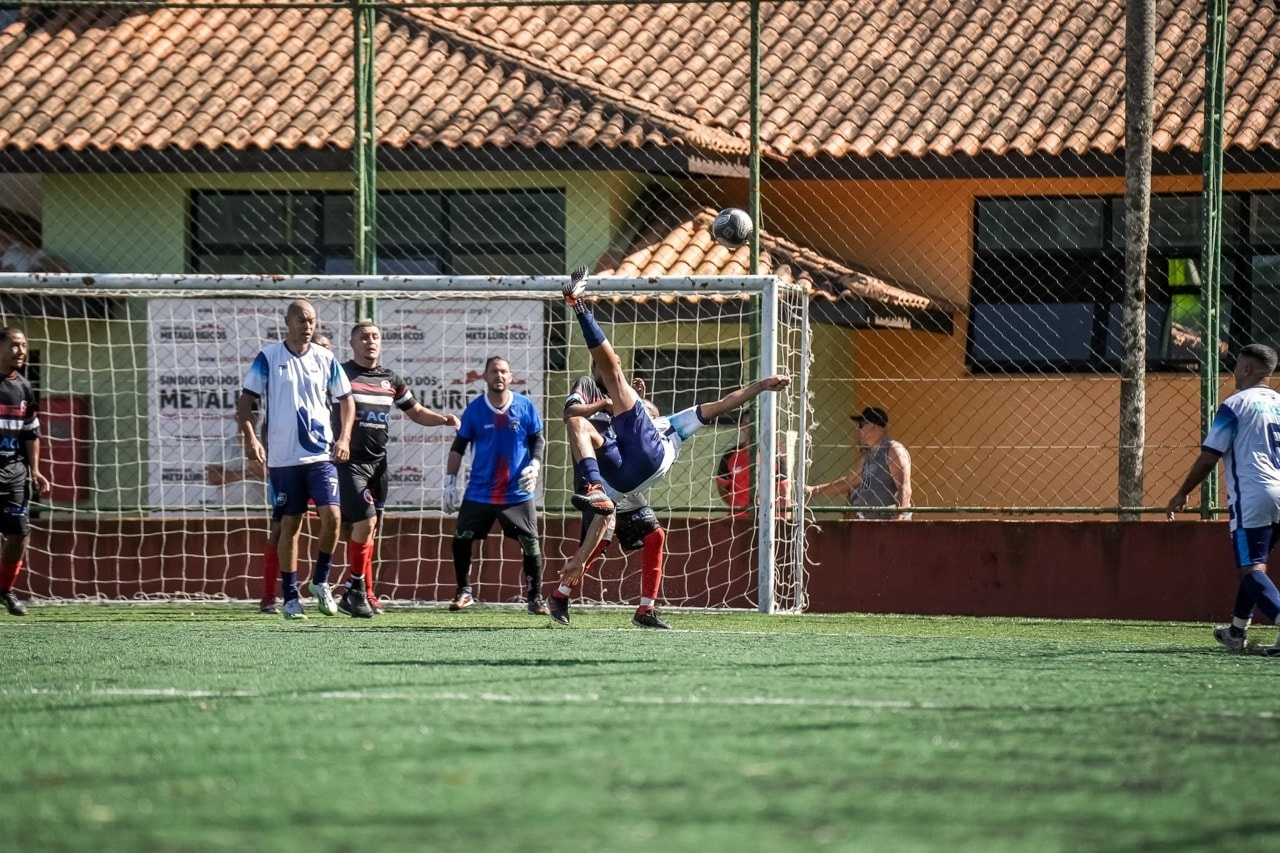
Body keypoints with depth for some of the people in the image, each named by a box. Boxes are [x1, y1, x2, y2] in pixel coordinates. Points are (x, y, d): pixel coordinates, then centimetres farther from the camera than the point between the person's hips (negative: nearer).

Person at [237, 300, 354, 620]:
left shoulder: (325, 359, 6)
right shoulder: (268, 358, -1)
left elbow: (346, 400, 13)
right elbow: (245, 400, 0)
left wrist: (344, 438, -1)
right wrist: (250, 437, -14)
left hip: (321, 454, 1)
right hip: (283, 458, -1)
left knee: (331, 515, -13)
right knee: (290, 525, 2)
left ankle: (321, 581, 8)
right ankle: (290, 597, 11)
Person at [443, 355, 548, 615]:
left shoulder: (525, 407, -3)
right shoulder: (474, 409, -2)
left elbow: (538, 440, 7)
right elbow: (458, 447, 5)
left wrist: (535, 465, -11)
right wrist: (450, 482, 1)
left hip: (517, 493, -1)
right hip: (479, 493, 1)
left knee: (530, 544, -3)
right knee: (461, 539, -3)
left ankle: (535, 596, 10)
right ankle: (464, 592, 14)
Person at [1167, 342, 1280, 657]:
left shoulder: (1236, 404, -5)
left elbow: (1209, 456, -7)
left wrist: (1182, 494, 3)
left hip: (1251, 497, -7)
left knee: (1252, 569, -10)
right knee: (1252, 565, 22)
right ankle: (1237, 631, 33)